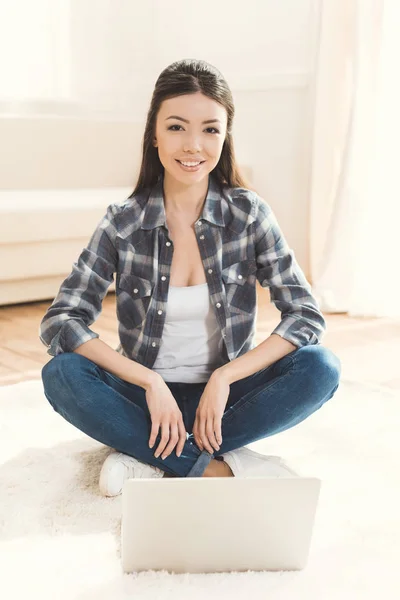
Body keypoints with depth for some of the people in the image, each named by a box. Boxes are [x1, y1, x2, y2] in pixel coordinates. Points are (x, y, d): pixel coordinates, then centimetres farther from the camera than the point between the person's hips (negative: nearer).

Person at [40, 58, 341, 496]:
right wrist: (151, 382, -23)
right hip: (149, 394, 0)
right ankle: (220, 468, -24)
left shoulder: (249, 213, -7)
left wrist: (224, 378, -21)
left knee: (321, 368, -25)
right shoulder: (123, 222, -8)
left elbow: (307, 315, -10)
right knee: (61, 375, -27)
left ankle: (149, 460, -22)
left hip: (225, 393, 1)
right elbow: (58, 322, -14)